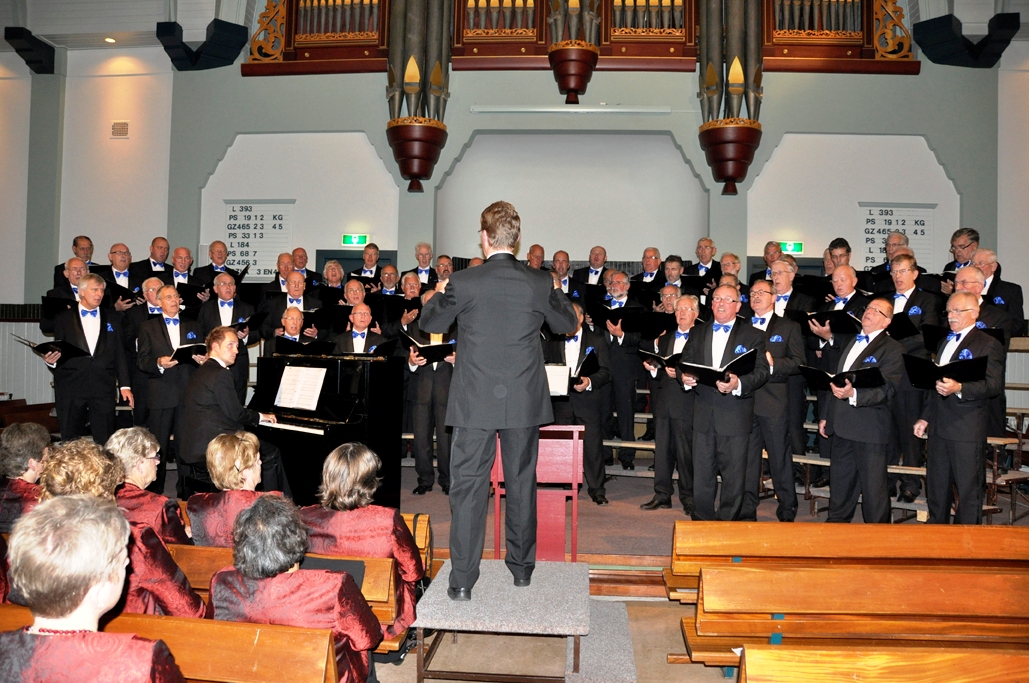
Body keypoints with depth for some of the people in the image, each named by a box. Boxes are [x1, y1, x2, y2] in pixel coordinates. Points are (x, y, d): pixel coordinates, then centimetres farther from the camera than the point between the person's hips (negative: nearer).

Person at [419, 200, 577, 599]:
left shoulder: (463, 282, -10)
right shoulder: (540, 283, -4)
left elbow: (429, 323, 6)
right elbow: (567, 324, 12)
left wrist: (440, 294, 24)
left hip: (475, 402, -2)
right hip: (525, 401, 2)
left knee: (468, 486, 6)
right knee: (522, 481, 16)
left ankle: (462, 580, 9)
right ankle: (522, 566, 30)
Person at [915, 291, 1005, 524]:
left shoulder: (988, 344, -5)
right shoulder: (944, 342, 20)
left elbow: (995, 385, -15)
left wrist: (959, 388, -30)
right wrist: (926, 418, 20)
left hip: (967, 429, -8)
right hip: (939, 427, 8)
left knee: (968, 488, -1)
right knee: (936, 487, 15)